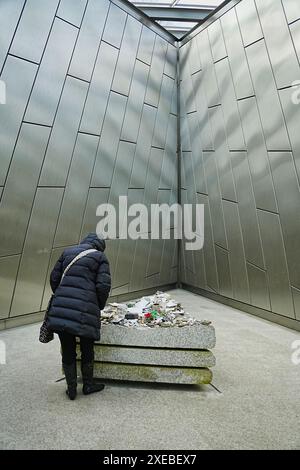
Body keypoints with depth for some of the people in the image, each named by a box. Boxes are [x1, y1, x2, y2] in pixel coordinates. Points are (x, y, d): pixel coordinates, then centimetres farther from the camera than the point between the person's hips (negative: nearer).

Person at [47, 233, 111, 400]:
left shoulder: (68, 252, 15)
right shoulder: (100, 257, 3)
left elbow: (54, 278, 13)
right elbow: (103, 286, -6)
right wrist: (100, 307, 11)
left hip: (61, 308, 4)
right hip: (85, 310, -3)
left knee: (68, 351, 17)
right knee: (87, 350, 18)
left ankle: (71, 389, 32)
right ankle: (88, 385, 36)